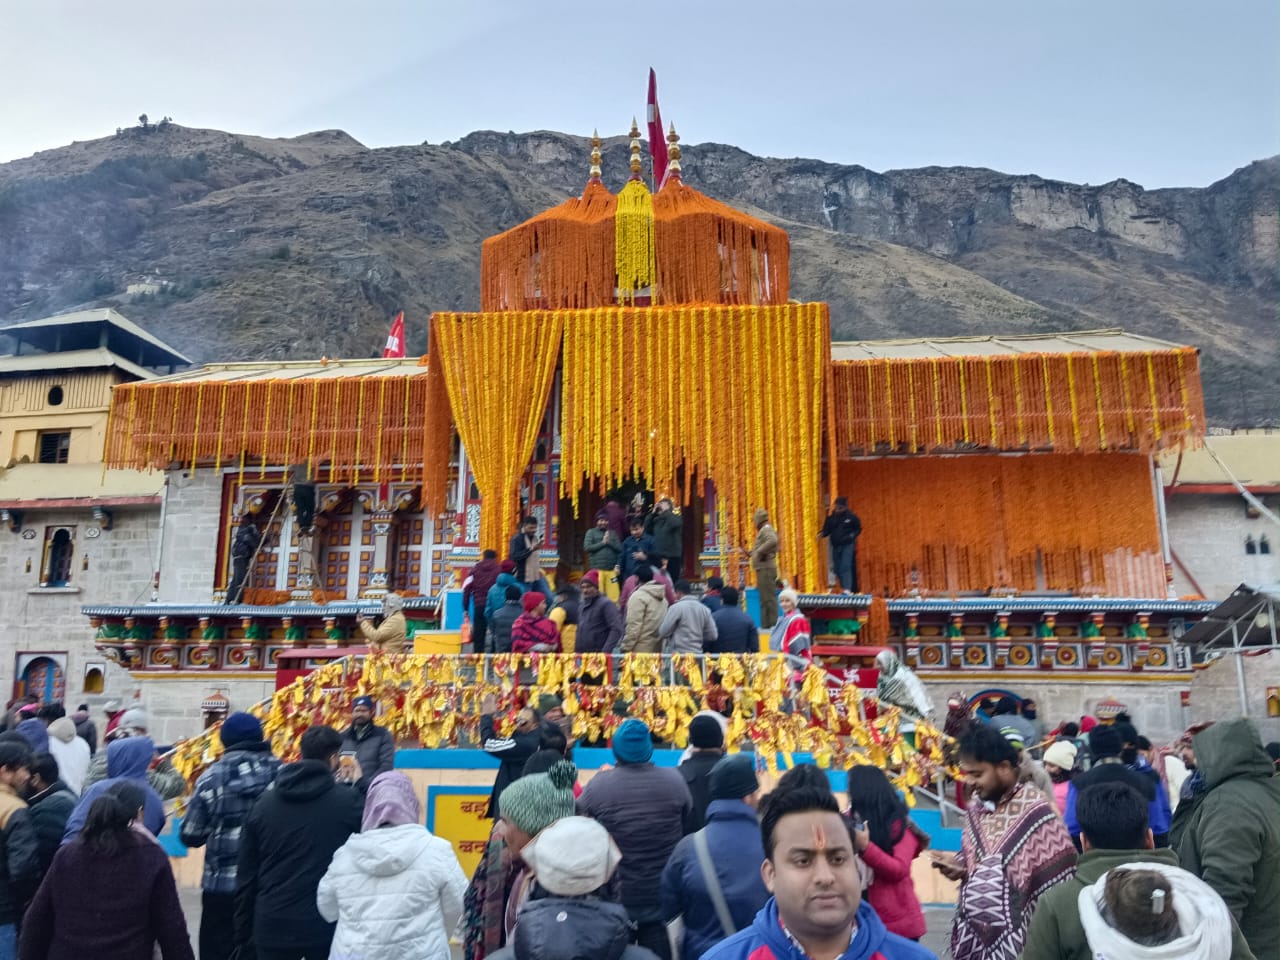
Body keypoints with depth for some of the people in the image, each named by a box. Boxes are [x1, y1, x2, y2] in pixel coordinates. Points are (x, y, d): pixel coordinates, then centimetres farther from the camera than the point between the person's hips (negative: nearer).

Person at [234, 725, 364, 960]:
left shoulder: (264, 804, 5)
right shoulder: (347, 800, -8)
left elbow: (246, 874, 8)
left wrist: (243, 933, 15)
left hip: (273, 925, 3)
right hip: (328, 925, -3)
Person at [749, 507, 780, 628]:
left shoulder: (766, 529, -11)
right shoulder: (764, 530, 20)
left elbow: (773, 541, -31)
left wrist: (760, 551, -24)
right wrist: (753, 552, 20)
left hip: (766, 568, -11)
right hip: (763, 569, 11)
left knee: (768, 597, -10)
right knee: (765, 598, 13)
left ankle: (772, 623, -10)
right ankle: (766, 623, 17)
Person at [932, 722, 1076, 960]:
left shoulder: (1035, 811, -16)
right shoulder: (976, 808, 6)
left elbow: (1056, 883, -13)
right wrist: (959, 866, -2)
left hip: (1014, 938, -7)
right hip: (974, 933, 7)